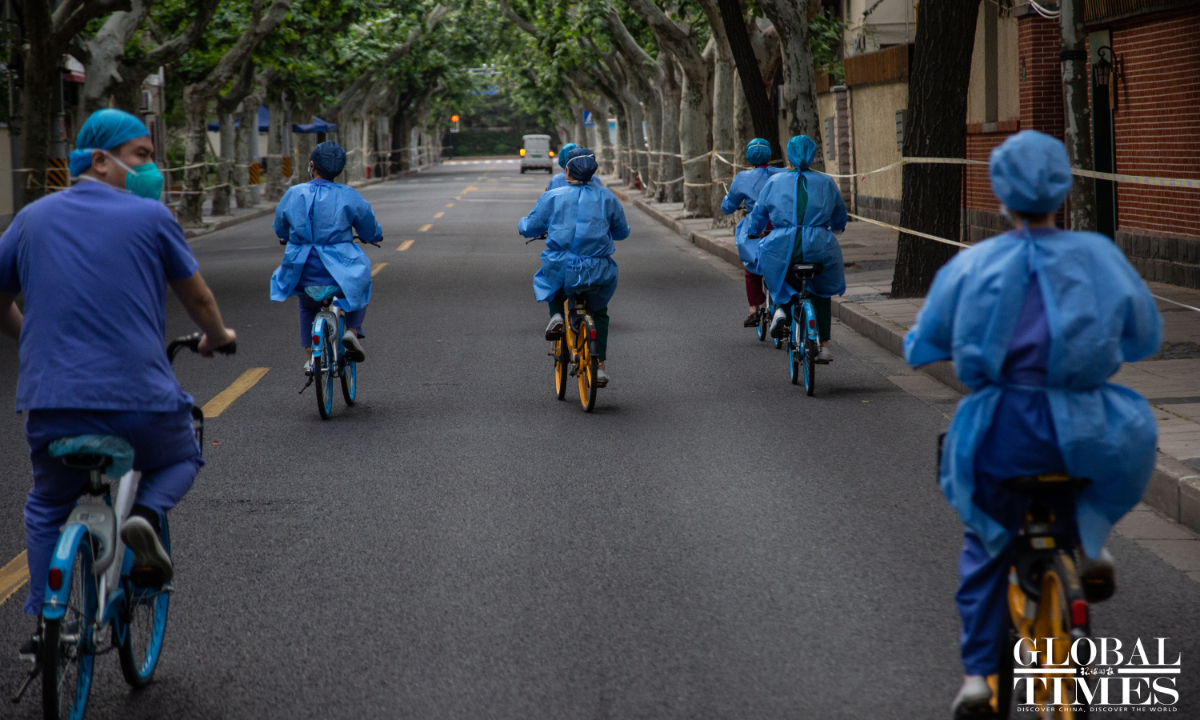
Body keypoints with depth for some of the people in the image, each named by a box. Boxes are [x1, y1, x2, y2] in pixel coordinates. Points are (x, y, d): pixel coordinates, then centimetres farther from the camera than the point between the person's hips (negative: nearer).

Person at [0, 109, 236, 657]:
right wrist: (217, 338, 33)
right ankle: (147, 512, -2)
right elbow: (198, 297, 12)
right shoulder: (150, 217, 2)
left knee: (47, 508, 27)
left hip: (50, 401, 3)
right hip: (139, 398, -3)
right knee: (181, 459, 29)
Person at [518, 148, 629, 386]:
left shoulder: (552, 197, 1)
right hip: (596, 272, 1)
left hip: (561, 270, -1)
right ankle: (600, 365, 16)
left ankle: (557, 315, 10)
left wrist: (522, 225, 33)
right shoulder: (606, 197, 5)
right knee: (599, 312, 26)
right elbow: (621, 232, 16)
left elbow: (531, 228, 9)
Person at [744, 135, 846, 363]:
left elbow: (757, 216, 18)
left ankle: (781, 308, 7)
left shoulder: (775, 181, 8)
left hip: (783, 247, -1)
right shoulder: (826, 183, 11)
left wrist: (750, 233, 39)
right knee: (821, 292, 27)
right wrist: (835, 227, 48)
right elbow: (840, 218, 25)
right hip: (819, 248, 1)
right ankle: (824, 346, 20)